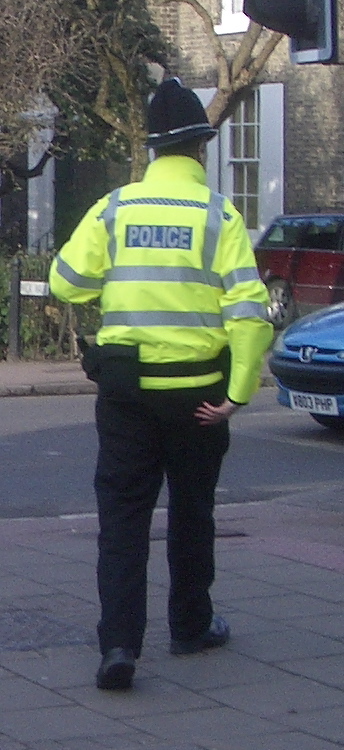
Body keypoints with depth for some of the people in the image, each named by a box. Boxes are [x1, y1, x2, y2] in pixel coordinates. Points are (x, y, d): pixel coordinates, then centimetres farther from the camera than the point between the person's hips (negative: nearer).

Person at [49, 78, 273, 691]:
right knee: (191, 511, 16)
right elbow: (249, 312, -14)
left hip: (124, 387, 1)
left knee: (122, 514, 3)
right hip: (196, 391, -1)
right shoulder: (219, 216, -7)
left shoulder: (113, 209, -2)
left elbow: (66, 283, -3)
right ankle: (191, 627, 30)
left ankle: (119, 642, -9)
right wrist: (239, 393, -10)